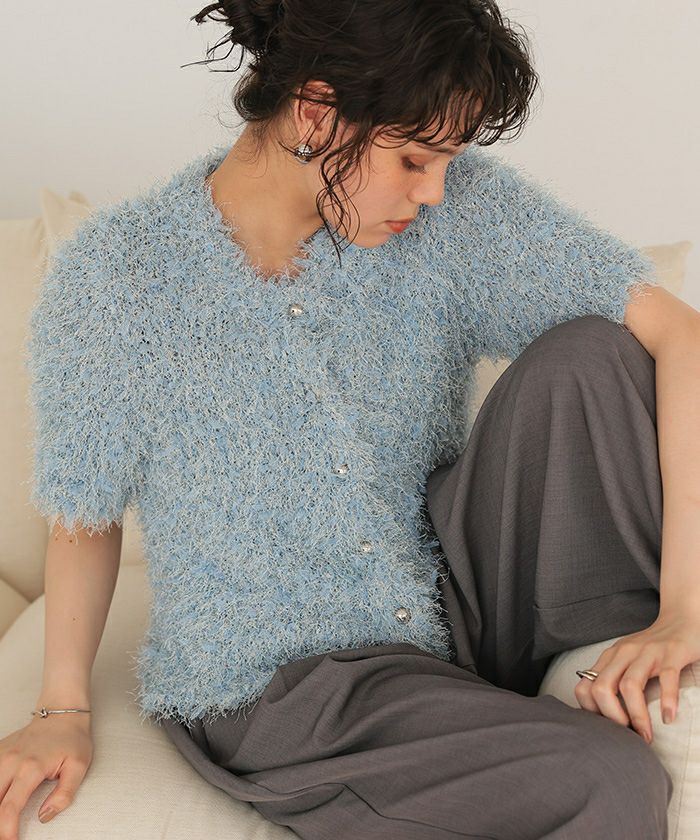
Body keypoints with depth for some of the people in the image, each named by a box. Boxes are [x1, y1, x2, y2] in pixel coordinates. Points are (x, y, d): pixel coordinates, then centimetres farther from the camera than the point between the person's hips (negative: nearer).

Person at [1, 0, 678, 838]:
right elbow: (86, 515, 0)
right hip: (278, 687, -3)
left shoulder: (457, 208, -10)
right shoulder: (114, 279, -14)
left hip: (457, 603, 4)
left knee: (588, 353, -21)